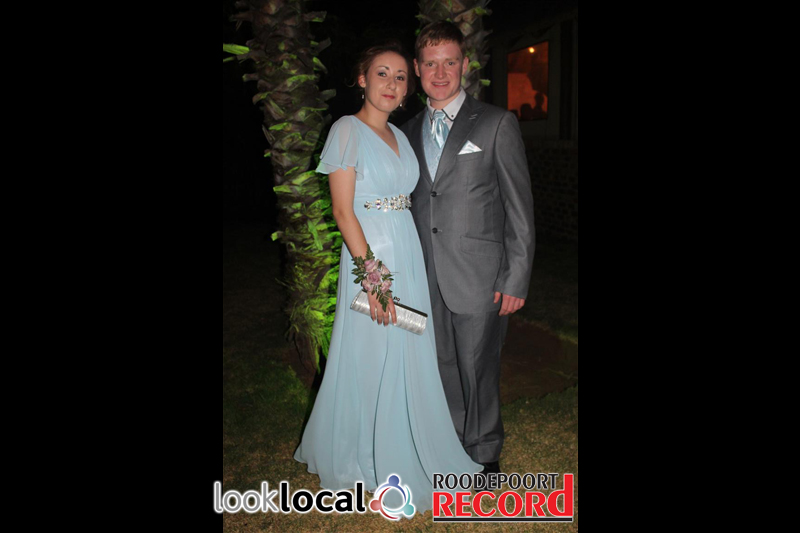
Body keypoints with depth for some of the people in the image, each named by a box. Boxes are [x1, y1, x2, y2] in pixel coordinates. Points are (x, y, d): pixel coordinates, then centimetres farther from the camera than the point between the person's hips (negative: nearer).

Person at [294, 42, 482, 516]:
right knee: (372, 359, 5)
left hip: (408, 254, 7)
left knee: (409, 357, 16)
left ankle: (404, 449, 37)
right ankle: (367, 459, 28)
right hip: (370, 253, -7)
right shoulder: (348, 130, -9)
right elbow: (343, 211, -16)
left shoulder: (399, 135, 13)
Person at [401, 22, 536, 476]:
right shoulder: (410, 131, 12)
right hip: (427, 279, 5)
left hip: (479, 277, -4)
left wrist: (517, 280, -9)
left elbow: (520, 208, -5)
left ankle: (485, 455, 29)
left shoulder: (497, 124, -2)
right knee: (444, 366, 15)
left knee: (478, 370, 6)